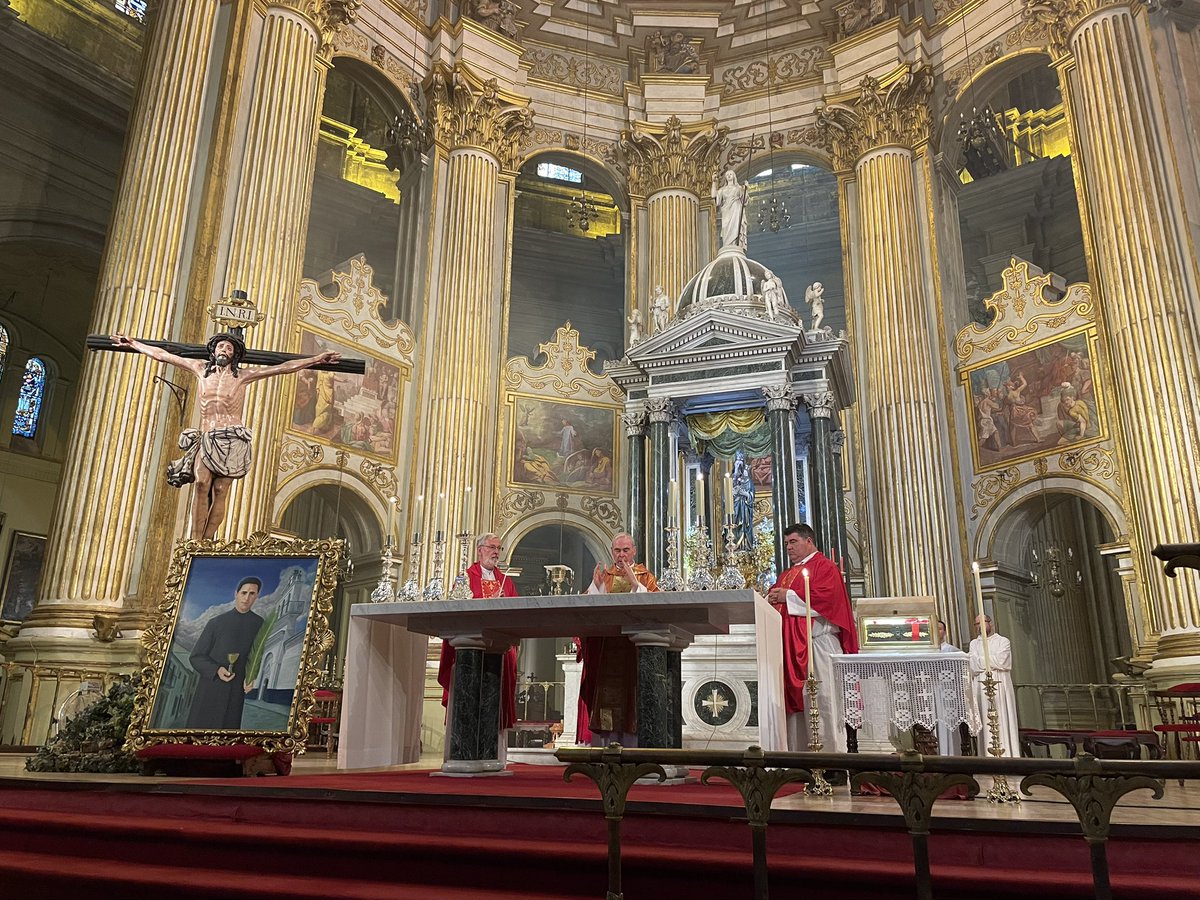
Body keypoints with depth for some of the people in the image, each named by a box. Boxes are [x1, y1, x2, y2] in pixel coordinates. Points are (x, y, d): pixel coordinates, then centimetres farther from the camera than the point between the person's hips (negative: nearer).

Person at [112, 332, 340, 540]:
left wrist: (317, 359, -3)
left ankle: (206, 541, -12)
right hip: (206, 439, 1)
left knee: (220, 490, -12)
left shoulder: (242, 376, 9)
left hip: (232, 440, -1)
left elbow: (283, 368, 3)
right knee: (202, 482, -19)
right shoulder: (201, 369, 17)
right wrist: (133, 343, 29)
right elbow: (162, 355, 24)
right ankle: (195, 541, -19)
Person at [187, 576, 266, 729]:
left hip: (236, 692, 1)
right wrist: (216, 670, -15)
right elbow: (196, 657, 2)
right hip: (210, 689, -1)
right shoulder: (216, 622, -1)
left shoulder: (259, 624, 3)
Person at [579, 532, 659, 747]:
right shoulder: (604, 575, 16)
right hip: (606, 647, 2)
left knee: (631, 693, -5)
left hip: (634, 647, -1)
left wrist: (635, 584, -17)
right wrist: (596, 585, -11)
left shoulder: (645, 576, 11)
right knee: (608, 693, -4)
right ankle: (607, 744, -1)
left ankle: (630, 746, -2)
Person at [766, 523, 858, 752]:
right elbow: (775, 596, 23)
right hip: (792, 645, 7)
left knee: (822, 698, -9)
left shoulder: (824, 566, 2)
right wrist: (771, 597, -1)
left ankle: (832, 749, -6)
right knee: (795, 698, 3)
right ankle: (798, 750, 5)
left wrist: (788, 596, -11)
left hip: (817, 641, -7)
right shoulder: (787, 574, 26)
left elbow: (826, 595, -14)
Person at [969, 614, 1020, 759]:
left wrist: (981, 661, 0)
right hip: (981, 687, 2)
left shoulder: (1003, 641, 8)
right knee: (986, 724, -3)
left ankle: (1007, 755, -5)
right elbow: (973, 667, 3)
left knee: (1003, 721, -5)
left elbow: (1001, 661, -8)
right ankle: (989, 755, -4)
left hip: (1000, 687, -2)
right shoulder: (974, 644, 16)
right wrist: (992, 663, -6)